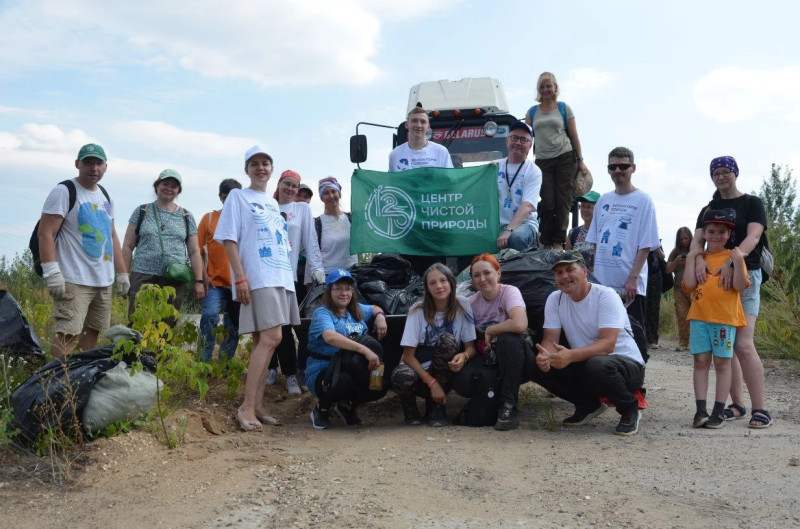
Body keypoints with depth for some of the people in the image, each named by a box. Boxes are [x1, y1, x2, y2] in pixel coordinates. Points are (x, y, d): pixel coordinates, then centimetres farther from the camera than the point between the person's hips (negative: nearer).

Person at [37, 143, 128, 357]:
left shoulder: (105, 196, 17)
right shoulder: (64, 192, -6)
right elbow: (45, 234, -12)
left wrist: (122, 273, 17)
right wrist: (52, 273, -21)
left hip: (104, 281, 8)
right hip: (74, 281, -7)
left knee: (92, 334, 10)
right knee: (67, 337, -15)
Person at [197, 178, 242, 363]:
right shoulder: (209, 218, 5)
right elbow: (199, 249, 4)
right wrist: (203, 275, -6)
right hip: (215, 280, -2)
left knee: (233, 326, 9)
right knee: (210, 315, -21)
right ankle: (204, 362, -9)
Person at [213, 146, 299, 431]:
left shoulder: (273, 203, 22)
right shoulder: (238, 196, 3)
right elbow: (229, 239, -5)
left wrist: (288, 276, 15)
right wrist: (240, 277, -15)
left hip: (282, 278, 7)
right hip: (258, 279, -7)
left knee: (263, 340, 6)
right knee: (270, 338, -18)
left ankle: (257, 404, 9)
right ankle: (247, 407, -15)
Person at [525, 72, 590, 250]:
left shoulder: (564, 108, 10)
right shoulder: (532, 112, 14)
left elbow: (574, 136, 8)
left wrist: (580, 161, 4)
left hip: (565, 158, -1)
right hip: (542, 161, 1)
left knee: (562, 200, -6)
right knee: (546, 202, -6)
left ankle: (559, 242, -3)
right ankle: (546, 242, 0)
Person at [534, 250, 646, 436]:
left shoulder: (606, 295, -18)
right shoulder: (555, 299, -1)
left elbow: (608, 344, -29)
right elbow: (550, 339, -5)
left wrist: (571, 355, -46)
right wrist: (543, 356, -31)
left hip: (627, 364, -5)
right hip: (584, 364, 6)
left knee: (597, 365, -39)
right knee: (538, 366, -15)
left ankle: (629, 409, -6)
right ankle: (589, 405, 8)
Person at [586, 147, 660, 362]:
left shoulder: (643, 200, -2)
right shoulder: (603, 201, 13)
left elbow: (646, 245, -7)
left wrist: (633, 278, -15)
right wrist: (593, 273, 8)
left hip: (630, 286, -5)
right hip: (602, 282, 5)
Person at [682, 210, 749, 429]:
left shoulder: (732, 257, 3)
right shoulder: (698, 258, 11)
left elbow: (739, 286, -9)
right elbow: (689, 285, -2)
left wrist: (738, 260, -17)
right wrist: (690, 259, -3)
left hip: (725, 317, -3)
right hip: (699, 317, 3)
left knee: (722, 363, 3)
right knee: (701, 362, 2)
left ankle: (719, 412, 9)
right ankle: (701, 410, 5)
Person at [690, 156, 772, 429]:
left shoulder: (752, 203, 3)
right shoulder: (708, 210, 15)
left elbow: (753, 237, -12)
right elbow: (696, 240, 2)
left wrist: (732, 263, -28)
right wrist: (699, 259, -21)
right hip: (714, 278, 5)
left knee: (743, 344, -16)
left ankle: (760, 408, -10)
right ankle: (737, 405, 13)